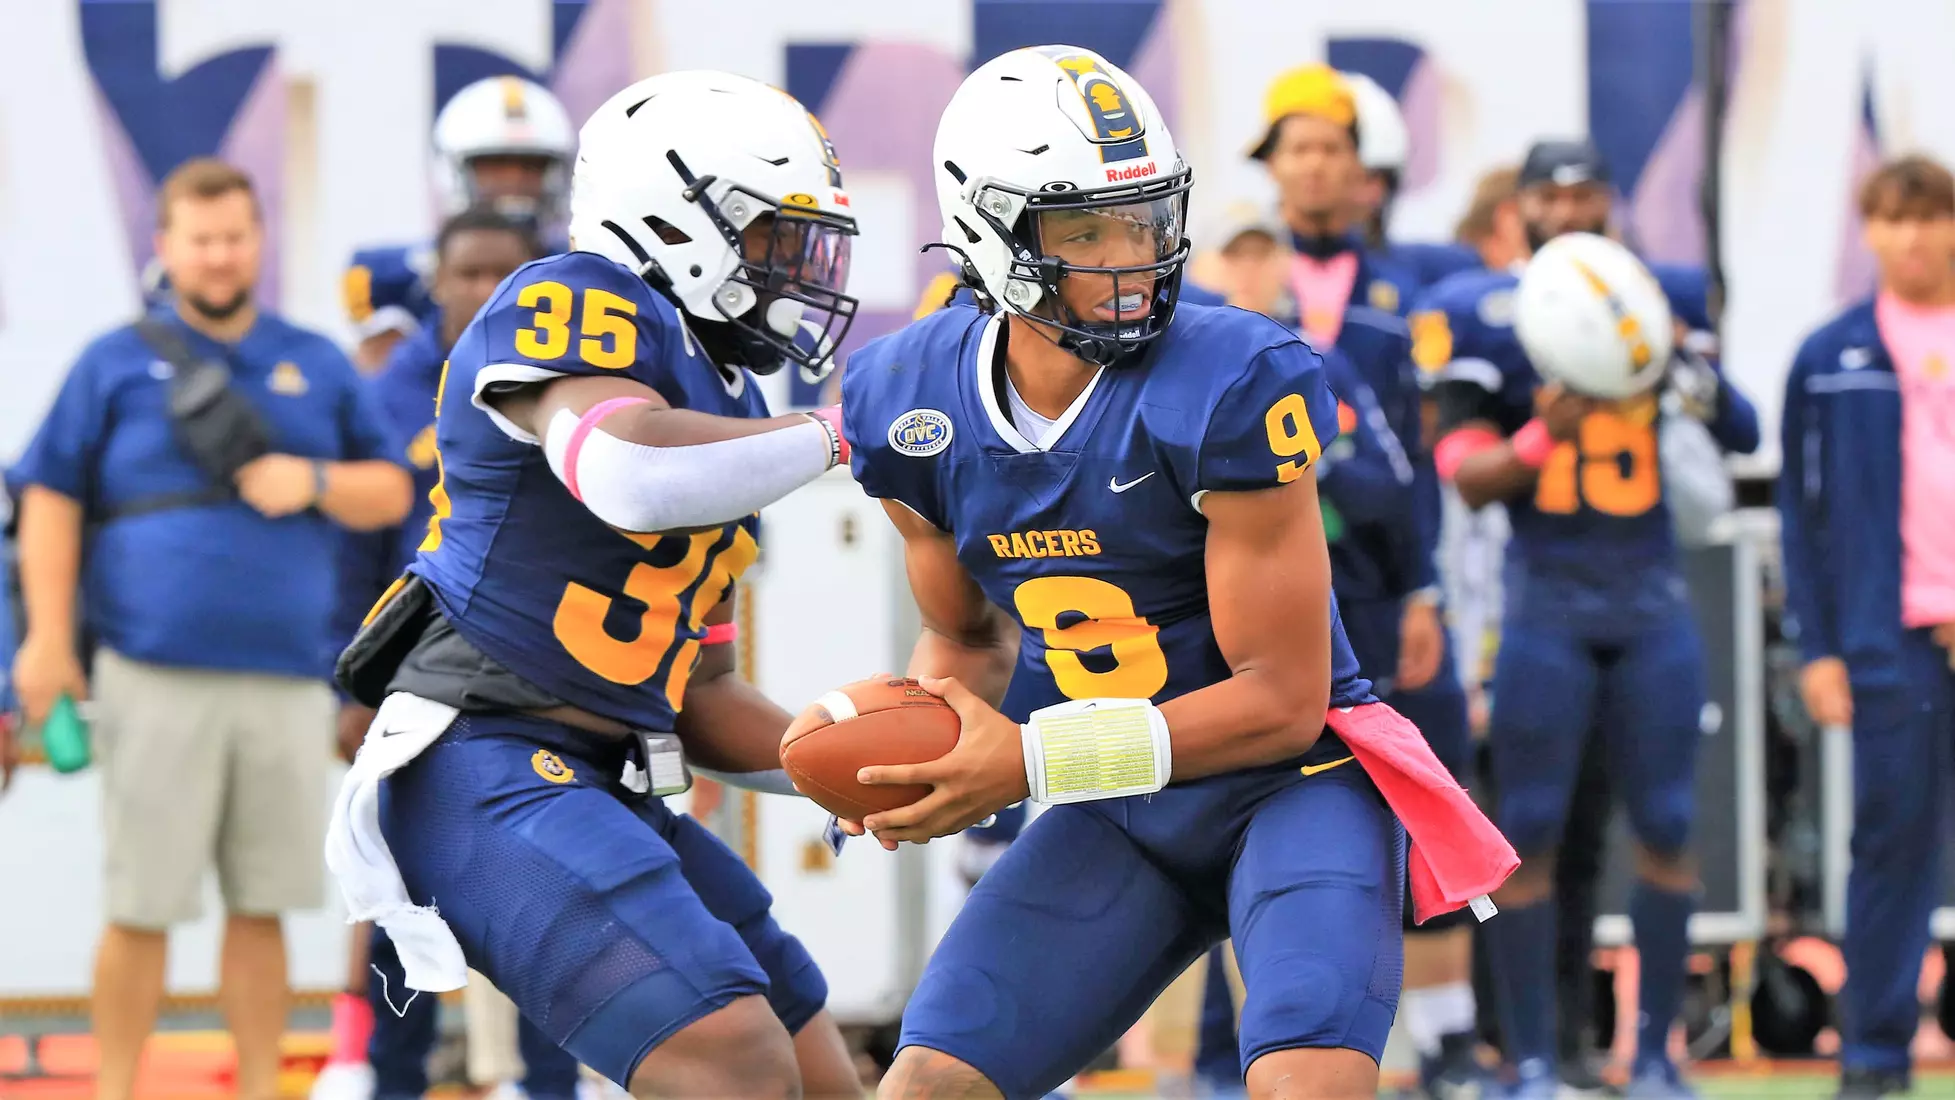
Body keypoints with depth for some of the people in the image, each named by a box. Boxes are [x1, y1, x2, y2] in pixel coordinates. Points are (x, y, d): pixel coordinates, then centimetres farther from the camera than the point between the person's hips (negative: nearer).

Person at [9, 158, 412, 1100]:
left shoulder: (317, 367, 14)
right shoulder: (119, 363, 6)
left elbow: (392, 494, 15)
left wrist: (314, 481, -6)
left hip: (289, 680, 3)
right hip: (154, 678, -3)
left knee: (262, 908, 7)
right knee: (141, 908, -2)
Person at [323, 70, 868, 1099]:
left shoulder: (718, 411, 22)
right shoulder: (579, 303, -5)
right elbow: (628, 472, -29)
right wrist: (832, 433, -15)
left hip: (606, 786, 10)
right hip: (479, 759, -10)